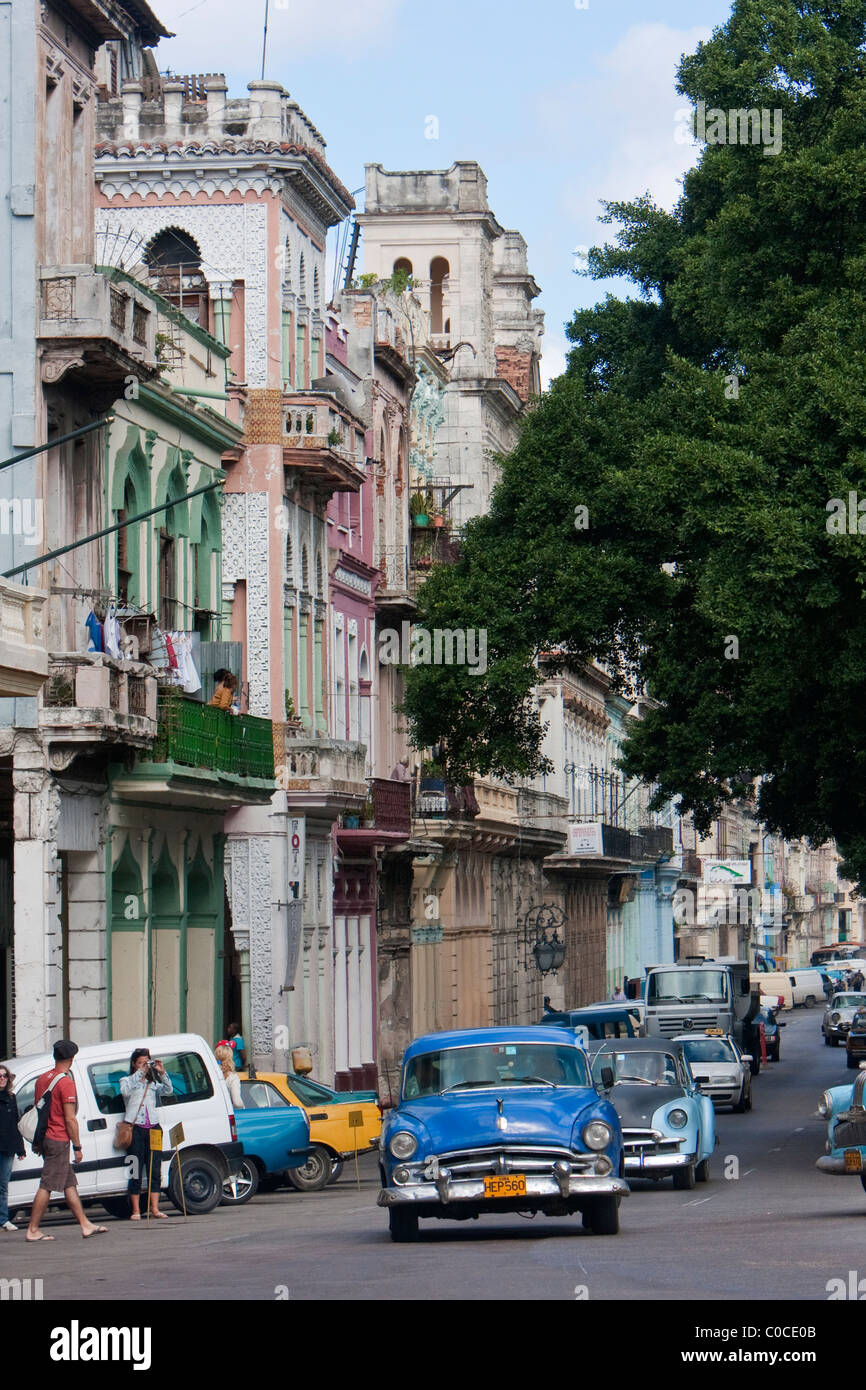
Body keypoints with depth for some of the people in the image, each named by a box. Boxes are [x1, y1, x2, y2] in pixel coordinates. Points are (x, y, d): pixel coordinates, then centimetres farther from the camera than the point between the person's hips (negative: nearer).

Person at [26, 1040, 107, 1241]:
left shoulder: (43, 1079, 11)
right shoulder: (66, 1083, -14)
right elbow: (70, 1119, -16)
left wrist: (37, 1140, 23)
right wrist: (77, 1147, -10)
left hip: (46, 1138, 9)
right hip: (59, 1140, -9)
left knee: (70, 1183, 13)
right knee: (47, 1186, -5)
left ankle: (86, 1224, 16)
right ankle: (33, 1230, -4)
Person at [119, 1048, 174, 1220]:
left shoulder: (153, 1083, 19)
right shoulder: (128, 1081, 8)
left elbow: (168, 1090, 2)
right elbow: (125, 1091, -15)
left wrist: (162, 1073, -11)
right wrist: (139, 1073, -20)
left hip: (153, 1128, 4)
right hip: (136, 1128, -4)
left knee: (155, 1170, 0)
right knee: (136, 1170, -4)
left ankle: (155, 1208, 2)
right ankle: (136, 1210, 0)